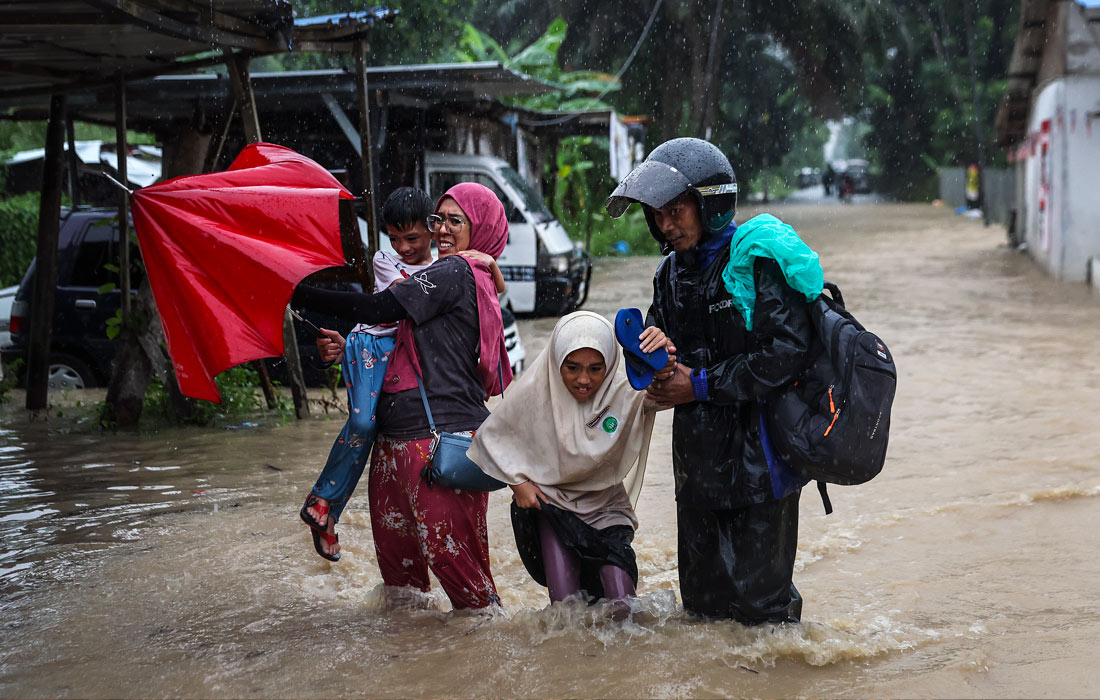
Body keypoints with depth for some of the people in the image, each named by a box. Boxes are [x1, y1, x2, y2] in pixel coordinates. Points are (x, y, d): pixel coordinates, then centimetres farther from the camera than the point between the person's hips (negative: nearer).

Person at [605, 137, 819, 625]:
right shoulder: (672, 273, 10)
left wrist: (701, 385, -16)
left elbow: (789, 351, -21)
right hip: (698, 463, 7)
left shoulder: (759, 258, -13)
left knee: (759, 603, -1)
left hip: (758, 456, -7)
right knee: (702, 603, 15)